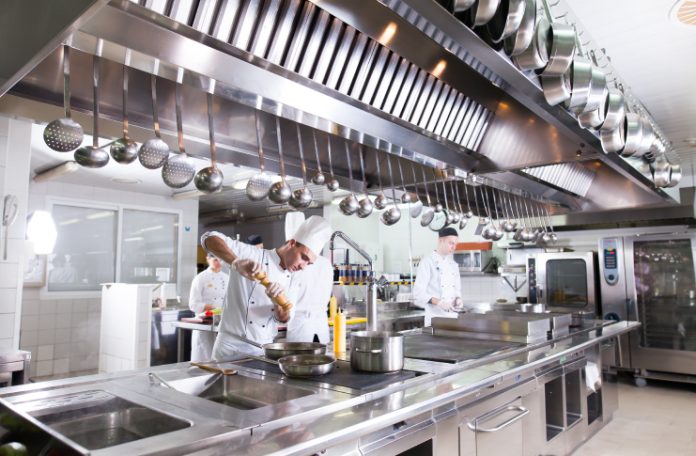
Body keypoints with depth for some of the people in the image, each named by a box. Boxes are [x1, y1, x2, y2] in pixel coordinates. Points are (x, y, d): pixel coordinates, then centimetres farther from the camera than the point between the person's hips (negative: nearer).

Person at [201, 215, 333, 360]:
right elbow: (209, 238, -20)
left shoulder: (296, 279, 5)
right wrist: (236, 262, -37)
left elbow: (283, 318, 0)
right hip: (232, 347, -4)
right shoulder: (252, 255, -10)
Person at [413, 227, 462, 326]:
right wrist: (438, 302, -24)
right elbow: (418, 292, -13)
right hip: (435, 315, -6)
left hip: (452, 315, 6)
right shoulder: (427, 261, -8)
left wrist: (458, 299, -1)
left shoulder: (453, 265, 13)